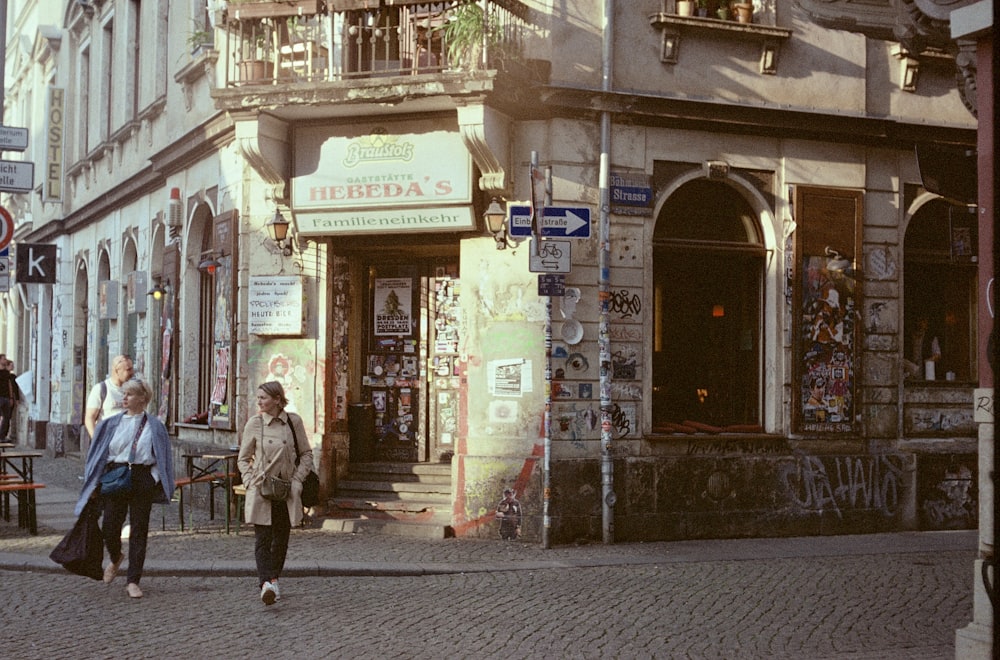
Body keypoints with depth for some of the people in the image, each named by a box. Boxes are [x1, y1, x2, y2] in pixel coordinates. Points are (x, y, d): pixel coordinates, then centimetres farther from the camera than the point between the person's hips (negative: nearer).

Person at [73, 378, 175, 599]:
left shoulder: (154, 426, 4)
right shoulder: (111, 424, 8)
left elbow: (162, 458, 6)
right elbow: (99, 454, 10)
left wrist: (155, 479, -8)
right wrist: (96, 483, 3)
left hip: (142, 480, -1)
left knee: (138, 531, 0)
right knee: (109, 528, -2)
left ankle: (133, 582, 7)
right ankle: (115, 558, 32)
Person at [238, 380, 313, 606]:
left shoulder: (293, 421, 0)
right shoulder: (254, 423, 0)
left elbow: (306, 454, 9)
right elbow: (243, 459, 7)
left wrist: (297, 481, 0)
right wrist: (251, 484, -6)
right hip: (261, 490, -2)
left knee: (281, 538, 9)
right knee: (262, 538, -11)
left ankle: (271, 580, 24)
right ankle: (266, 583, -21)